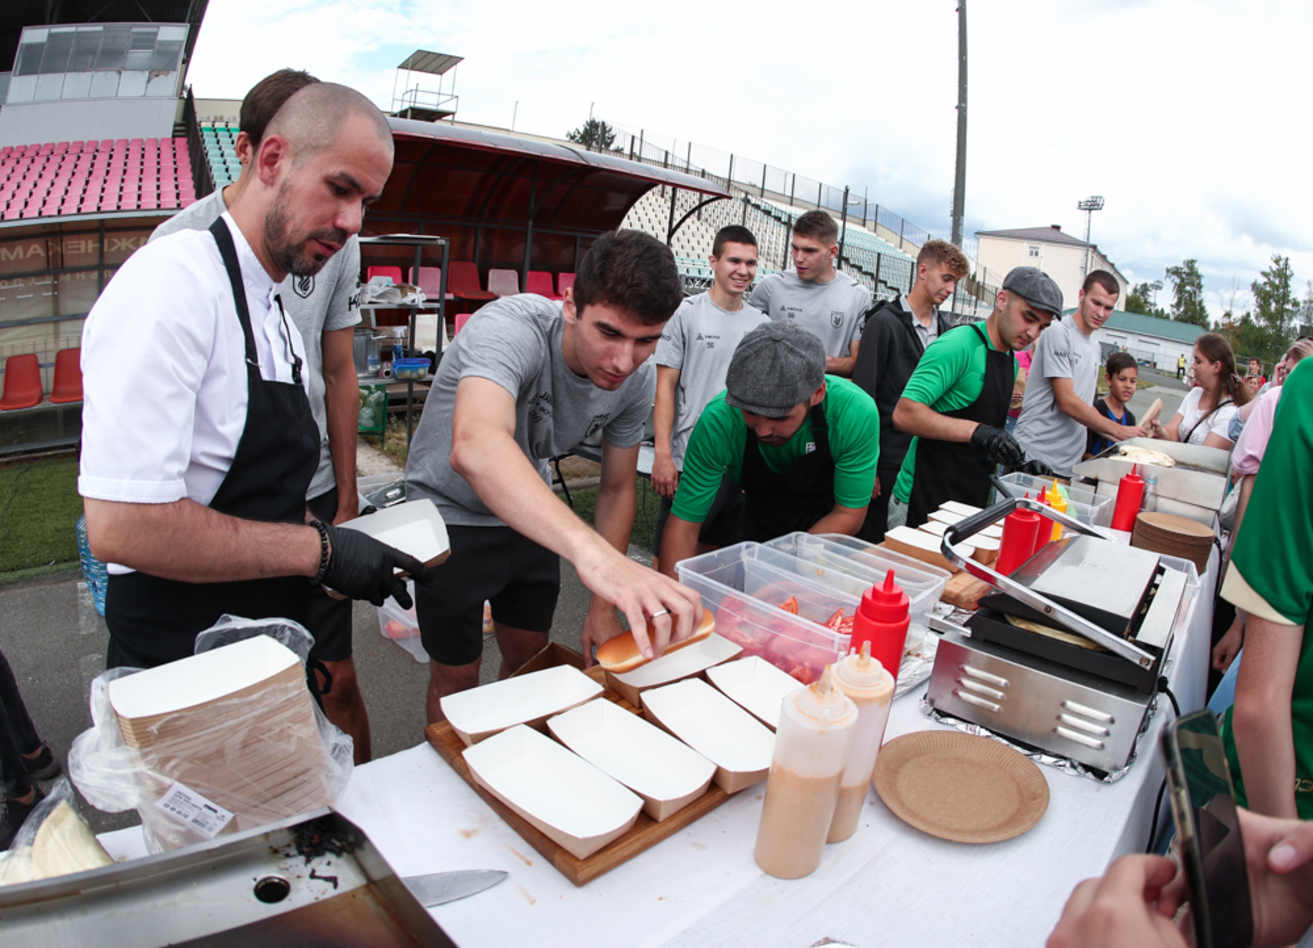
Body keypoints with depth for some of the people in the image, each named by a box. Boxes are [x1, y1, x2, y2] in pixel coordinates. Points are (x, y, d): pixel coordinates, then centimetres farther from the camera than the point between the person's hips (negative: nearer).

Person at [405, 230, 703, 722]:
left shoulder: (638, 378, -17)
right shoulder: (510, 328, -37)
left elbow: (617, 489, -4)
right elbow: (475, 447, -57)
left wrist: (604, 605, -6)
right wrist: (592, 551, -70)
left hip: (531, 515, 5)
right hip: (450, 514, -5)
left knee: (529, 658, 18)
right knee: (456, 676, 6)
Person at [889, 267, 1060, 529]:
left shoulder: (1011, 362, 15)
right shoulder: (959, 345, -15)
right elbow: (905, 414, -25)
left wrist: (1018, 462, 9)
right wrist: (975, 431, -31)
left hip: (970, 502, 9)